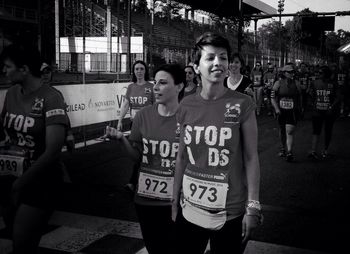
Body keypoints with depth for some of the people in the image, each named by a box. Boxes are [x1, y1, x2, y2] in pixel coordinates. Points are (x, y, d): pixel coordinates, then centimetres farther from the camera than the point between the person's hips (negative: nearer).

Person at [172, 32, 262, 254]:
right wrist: (174, 203, 9)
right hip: (189, 209, 3)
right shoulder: (186, 106, 0)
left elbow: (251, 158, -7)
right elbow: (182, 157, 7)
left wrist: (253, 208, -9)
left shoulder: (242, 105, -9)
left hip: (230, 213, -3)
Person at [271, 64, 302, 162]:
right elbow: (273, 98, -1)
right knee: (282, 130, 16)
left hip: (292, 111, -1)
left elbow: (299, 97, 13)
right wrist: (276, 108, -12)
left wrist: (299, 108, 12)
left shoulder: (296, 83, 3)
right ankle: (282, 148, 36)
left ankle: (289, 152, -12)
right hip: (281, 111, 1)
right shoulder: (278, 83, 0)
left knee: (290, 131, -13)